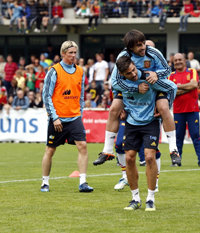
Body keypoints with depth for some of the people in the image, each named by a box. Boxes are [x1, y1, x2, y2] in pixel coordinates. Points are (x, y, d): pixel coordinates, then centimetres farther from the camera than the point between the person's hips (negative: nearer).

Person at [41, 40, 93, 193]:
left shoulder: (80, 71, 9)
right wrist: (54, 117, -12)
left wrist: (80, 114, 12)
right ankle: (45, 182, 19)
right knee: (50, 150, 5)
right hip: (57, 119, -4)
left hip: (75, 117, 4)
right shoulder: (54, 71, -6)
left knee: (82, 146, -10)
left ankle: (83, 183, -9)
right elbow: (46, 96, -7)